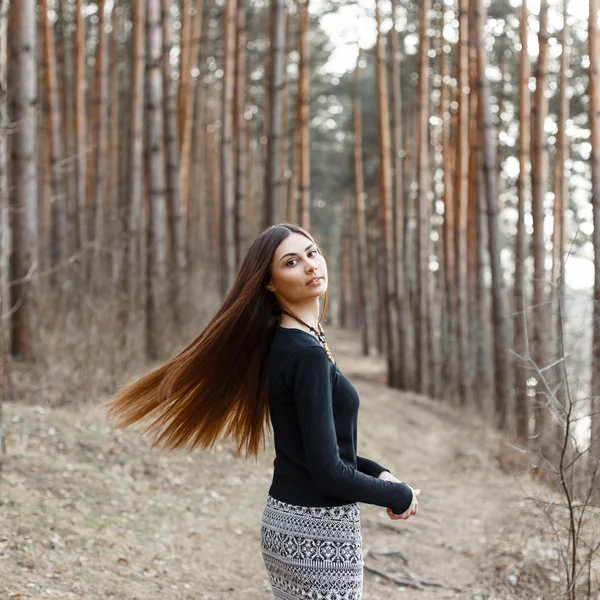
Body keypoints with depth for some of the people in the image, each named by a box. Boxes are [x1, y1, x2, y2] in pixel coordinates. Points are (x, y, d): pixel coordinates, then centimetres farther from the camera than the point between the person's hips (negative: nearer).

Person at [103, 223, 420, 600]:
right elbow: (328, 471, -22)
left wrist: (377, 472, 7)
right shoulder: (307, 354, -19)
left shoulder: (288, 343, 9)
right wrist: (400, 495, -9)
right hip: (319, 530, -9)